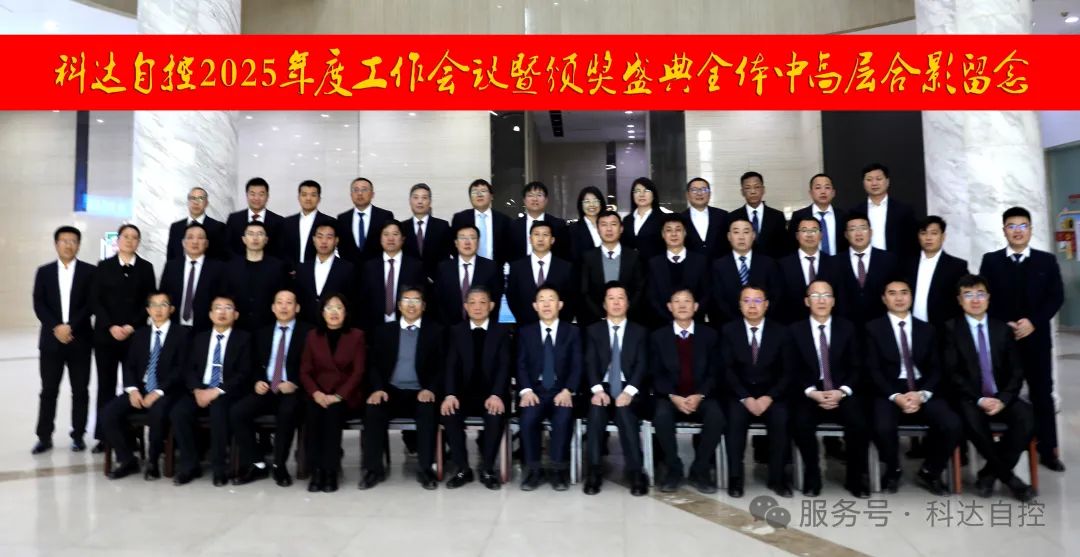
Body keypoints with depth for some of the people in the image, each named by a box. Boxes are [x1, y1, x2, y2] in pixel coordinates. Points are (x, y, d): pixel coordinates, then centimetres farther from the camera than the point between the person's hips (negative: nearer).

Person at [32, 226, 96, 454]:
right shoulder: (44, 271, 9)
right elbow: (39, 305, 1)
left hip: (80, 339, -1)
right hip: (51, 339, 2)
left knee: (80, 390, 3)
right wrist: (56, 327, -12)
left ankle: (78, 435, 12)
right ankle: (44, 437, 14)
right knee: (48, 390, 5)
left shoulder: (89, 271, 3)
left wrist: (71, 326, -14)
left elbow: (91, 304, -4)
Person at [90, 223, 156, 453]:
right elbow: (96, 301, 2)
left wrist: (132, 326, -10)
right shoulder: (104, 266, 7)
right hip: (105, 334, 1)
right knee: (106, 384, 4)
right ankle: (103, 436, 9)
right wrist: (111, 326, -10)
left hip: (135, 334, 0)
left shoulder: (146, 267, 7)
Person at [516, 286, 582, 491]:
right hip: (535, 390, 1)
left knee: (563, 418, -32)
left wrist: (567, 390, -16)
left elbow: (577, 366, 0)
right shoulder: (526, 332, 11)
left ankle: (559, 469, -17)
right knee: (528, 417, -30)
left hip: (562, 391, -1)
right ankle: (532, 469, -15)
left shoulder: (572, 331, 8)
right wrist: (526, 390, -15)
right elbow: (521, 365, 3)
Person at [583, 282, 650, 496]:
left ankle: (635, 472, -26)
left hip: (629, 390, 0)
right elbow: (590, 363, 0)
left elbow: (642, 365, -1)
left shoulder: (639, 331, 11)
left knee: (624, 411, -34)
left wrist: (628, 392, -18)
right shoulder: (593, 330, 12)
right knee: (597, 411, -33)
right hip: (602, 388, 1)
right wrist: (598, 390, -19)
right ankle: (594, 471, -26)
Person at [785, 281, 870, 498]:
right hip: (808, 395, -1)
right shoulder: (795, 330, 4)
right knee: (801, 424, -29)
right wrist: (812, 393, -16)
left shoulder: (847, 328, 9)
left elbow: (857, 367, 4)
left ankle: (855, 477, -1)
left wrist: (842, 392, -12)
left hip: (843, 393, 1)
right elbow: (792, 371, 0)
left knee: (859, 423, -26)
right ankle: (812, 474, -3)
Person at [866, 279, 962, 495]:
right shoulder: (874, 328, 5)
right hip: (889, 392, -3)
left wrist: (921, 394, -12)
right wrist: (896, 396, -17)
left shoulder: (927, 329, 14)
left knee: (953, 425, -24)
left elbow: (936, 369, 7)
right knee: (883, 427, -32)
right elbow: (874, 369, -3)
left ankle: (930, 472, 5)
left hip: (923, 391, 3)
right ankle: (893, 471, 1)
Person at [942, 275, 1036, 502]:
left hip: (1001, 398, 3)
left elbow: (1016, 371, 5)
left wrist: (1003, 399, -12)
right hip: (969, 399, -3)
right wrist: (979, 399, -17)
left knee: (1026, 417, -27)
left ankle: (991, 472, -10)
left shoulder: (1003, 329, 11)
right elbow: (952, 373, -6)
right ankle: (1008, 476, -11)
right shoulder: (951, 328, 0)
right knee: (973, 420, -35)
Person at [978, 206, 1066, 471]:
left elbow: (1056, 297, 2)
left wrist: (1033, 322, -12)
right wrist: (1005, 325, -10)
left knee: (1042, 395, 4)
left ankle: (1048, 451, 14)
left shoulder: (1047, 261, 8)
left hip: (1037, 338, 1)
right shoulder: (990, 261, 5)